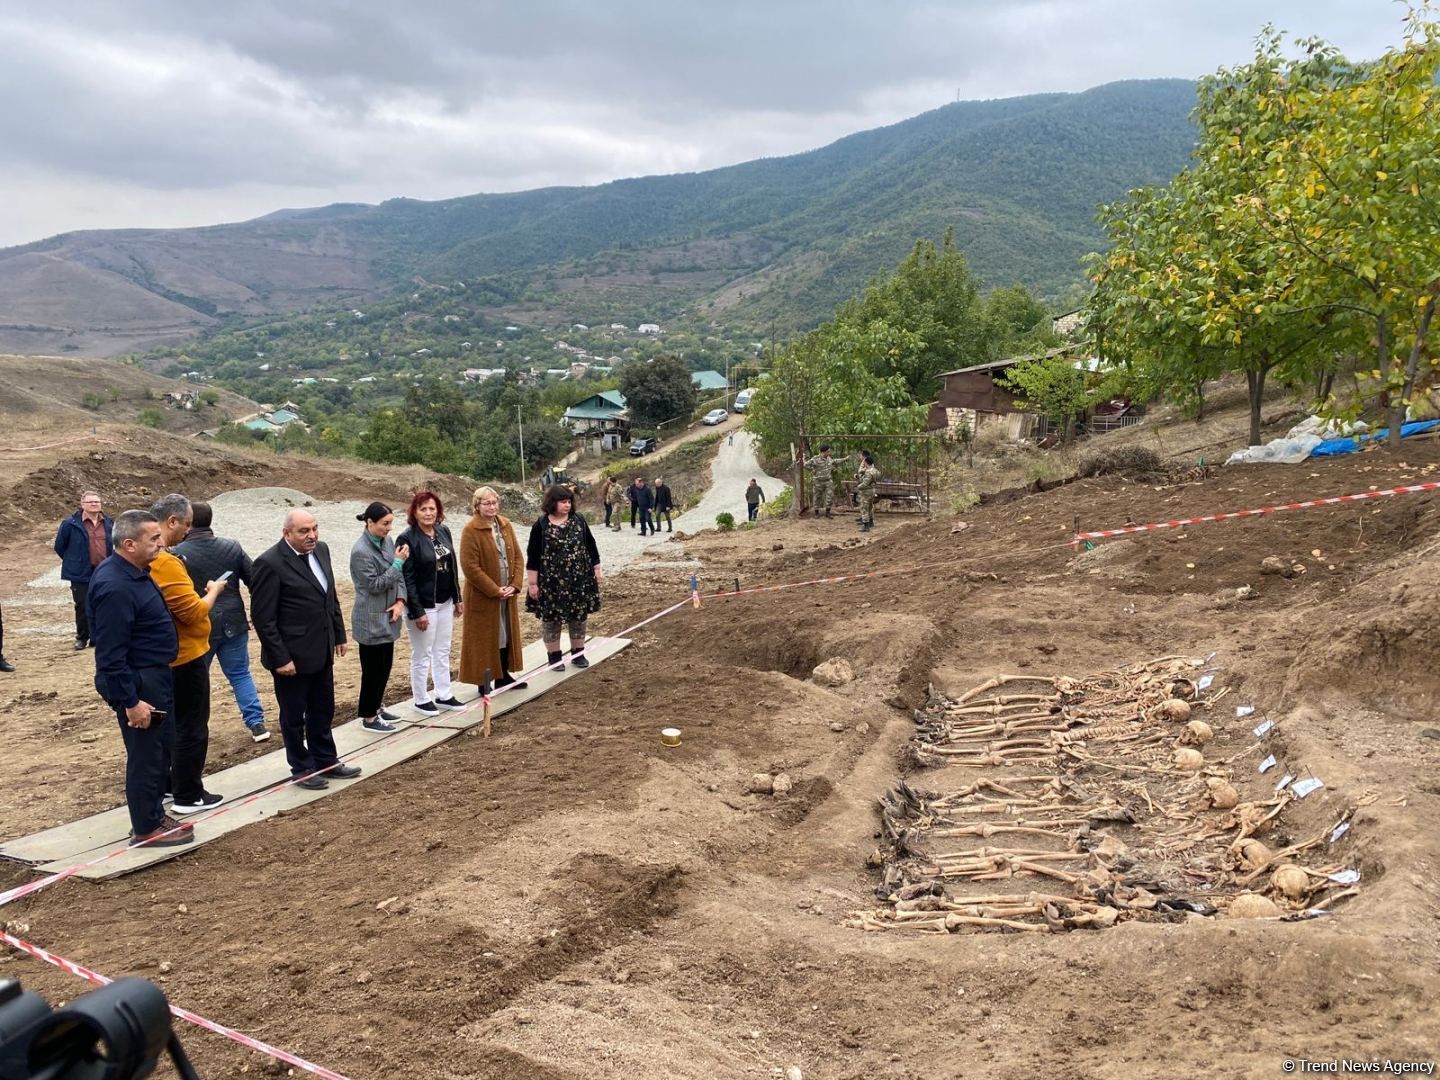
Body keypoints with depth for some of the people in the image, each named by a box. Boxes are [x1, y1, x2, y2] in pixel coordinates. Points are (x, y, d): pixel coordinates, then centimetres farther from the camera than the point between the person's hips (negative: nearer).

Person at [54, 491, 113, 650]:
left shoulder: (108, 523, 6)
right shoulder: (71, 524, -8)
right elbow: (59, 546, 2)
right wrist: (74, 561, 8)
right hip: (81, 573, -4)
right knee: (82, 607, 2)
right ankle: (82, 638, 15)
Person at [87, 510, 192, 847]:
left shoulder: (134, 572, 6)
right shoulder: (114, 587, -26)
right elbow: (110, 654, -26)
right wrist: (130, 701, -24)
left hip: (154, 678, 10)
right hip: (137, 683, -10)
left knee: (160, 750, 20)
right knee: (146, 755, 2)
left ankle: (155, 814, 34)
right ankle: (146, 828, 16)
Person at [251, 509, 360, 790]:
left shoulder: (320, 550, 4)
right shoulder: (270, 564, -19)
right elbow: (262, 618, -17)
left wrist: (339, 634, 14)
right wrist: (280, 658, -18)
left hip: (321, 651, 7)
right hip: (292, 656, -7)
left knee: (323, 711, 19)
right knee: (294, 716, 10)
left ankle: (326, 761, 33)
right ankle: (302, 768, 25)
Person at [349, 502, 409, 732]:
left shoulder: (387, 541, 5)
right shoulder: (361, 551, -19)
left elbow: (399, 575, 8)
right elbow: (375, 585, -19)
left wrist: (400, 601, -6)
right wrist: (398, 562, -17)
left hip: (387, 616, 8)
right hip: (371, 619, -8)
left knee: (385, 665, 17)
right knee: (373, 668, 2)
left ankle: (377, 707, 32)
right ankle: (369, 717, 13)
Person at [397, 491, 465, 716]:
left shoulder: (444, 532, 4)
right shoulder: (407, 539, -15)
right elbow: (407, 578, -16)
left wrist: (457, 598, 11)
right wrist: (417, 612, -19)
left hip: (445, 603, 7)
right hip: (423, 606, -6)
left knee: (443, 651, 16)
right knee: (422, 655, 6)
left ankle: (444, 695, 28)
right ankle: (421, 700, 19)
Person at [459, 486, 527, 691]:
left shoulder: (505, 525, 5)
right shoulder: (471, 530, -14)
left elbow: (518, 557, 7)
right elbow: (470, 567, -18)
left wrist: (515, 585, -6)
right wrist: (494, 590, -18)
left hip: (507, 593, 6)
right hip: (483, 596, -6)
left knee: (507, 634, 15)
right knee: (484, 638, 3)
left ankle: (503, 676, 28)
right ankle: (483, 682, 12)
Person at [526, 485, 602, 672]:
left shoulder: (579, 520, 2)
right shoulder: (541, 525, -7)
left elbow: (590, 547, 9)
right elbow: (533, 557, -6)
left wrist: (596, 569, 8)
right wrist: (532, 583, -9)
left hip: (578, 579, 3)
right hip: (551, 582, -3)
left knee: (579, 616, 9)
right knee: (551, 617, 5)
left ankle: (578, 653, 23)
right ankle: (554, 656, 18)